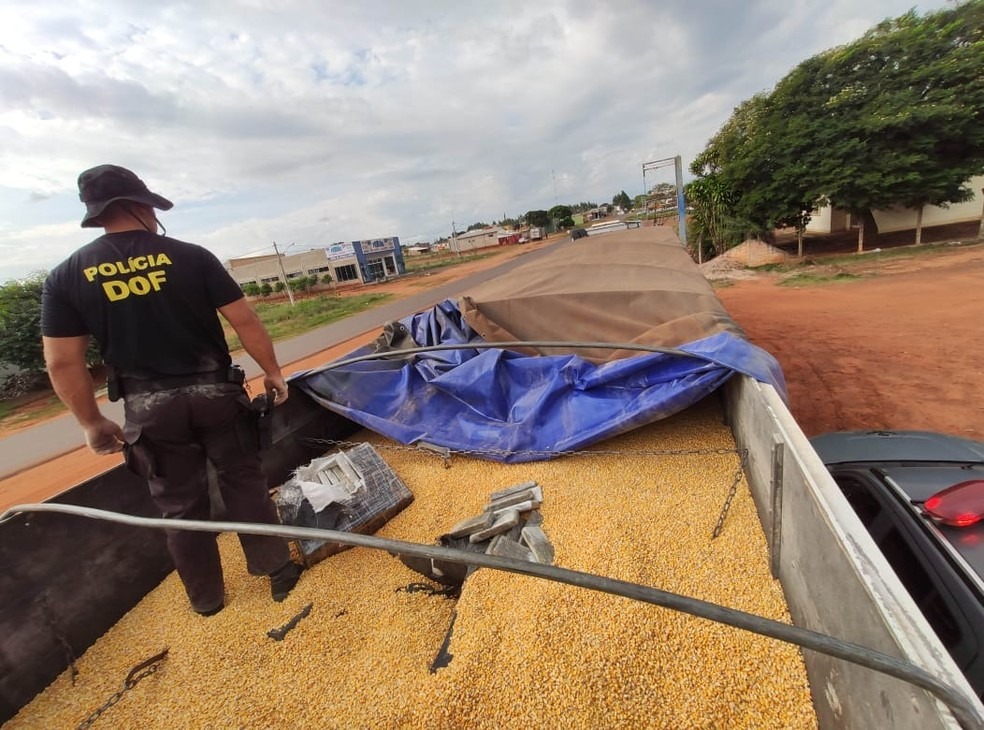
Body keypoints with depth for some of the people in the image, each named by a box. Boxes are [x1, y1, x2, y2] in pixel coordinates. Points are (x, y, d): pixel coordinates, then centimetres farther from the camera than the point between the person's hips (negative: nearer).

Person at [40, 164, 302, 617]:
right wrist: (272, 372, 3)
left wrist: (92, 423, 9)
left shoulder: (66, 276, 0)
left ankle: (206, 598, 32)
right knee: (246, 486, 12)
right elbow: (245, 321, -8)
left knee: (180, 505, 16)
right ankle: (280, 573, 23)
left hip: (149, 408, 2)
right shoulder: (191, 256, -5)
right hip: (215, 394, -1)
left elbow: (62, 362, -1)